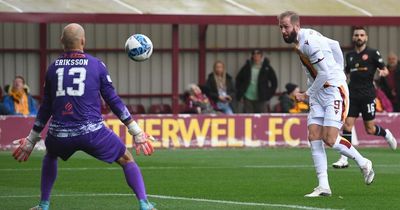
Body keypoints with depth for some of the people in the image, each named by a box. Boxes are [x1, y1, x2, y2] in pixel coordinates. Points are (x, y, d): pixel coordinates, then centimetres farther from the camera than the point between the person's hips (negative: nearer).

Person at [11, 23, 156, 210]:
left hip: (60, 134, 3)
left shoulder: (53, 68, 12)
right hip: (92, 132, -3)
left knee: (50, 156, 36)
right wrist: (136, 132, 9)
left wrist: (31, 140, 27)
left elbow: (45, 108, 17)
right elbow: (113, 100, 4)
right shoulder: (96, 65, 4)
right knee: (127, 160, 14)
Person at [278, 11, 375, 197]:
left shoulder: (308, 43, -19)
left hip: (334, 90, -10)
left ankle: (363, 164, 9)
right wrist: (339, 71, 23)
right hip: (319, 93, 10)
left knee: (330, 139, -15)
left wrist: (307, 95, -10)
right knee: (314, 138, -2)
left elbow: (324, 74, -20)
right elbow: (334, 45, 23)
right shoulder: (301, 40, 11)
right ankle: (323, 186, -3)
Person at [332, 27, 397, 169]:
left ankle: (386, 134, 36)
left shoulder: (373, 53, -1)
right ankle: (344, 159, -8)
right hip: (352, 96, 3)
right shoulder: (349, 55, 11)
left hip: (367, 96, -3)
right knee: (347, 125, -9)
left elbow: (385, 70, 1)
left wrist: (382, 72, -21)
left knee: (370, 129, 2)